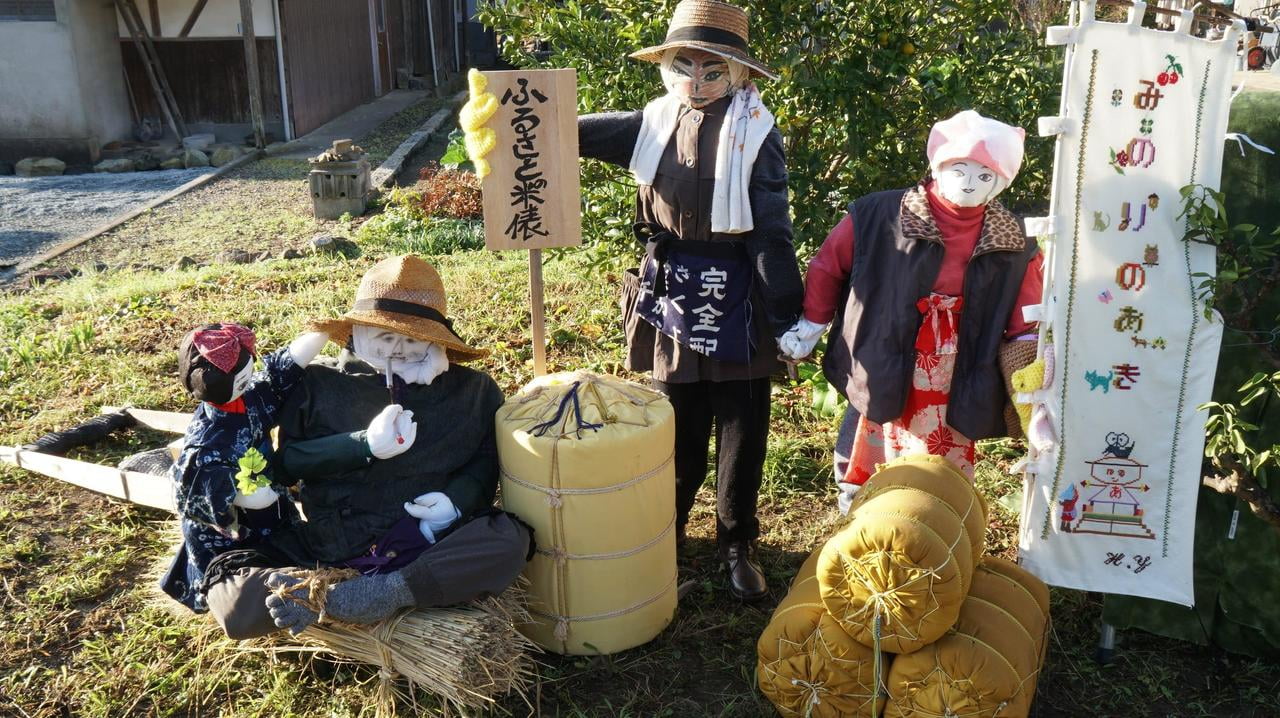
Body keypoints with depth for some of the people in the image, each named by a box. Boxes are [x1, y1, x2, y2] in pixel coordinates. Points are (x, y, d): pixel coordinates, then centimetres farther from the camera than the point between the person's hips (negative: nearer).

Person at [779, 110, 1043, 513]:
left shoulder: (1012, 247, 1)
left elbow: (1026, 327, 4)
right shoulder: (880, 216, -8)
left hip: (952, 393, 2)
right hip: (883, 379, -2)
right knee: (869, 481, 9)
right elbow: (828, 265, 2)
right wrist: (810, 326, 3)